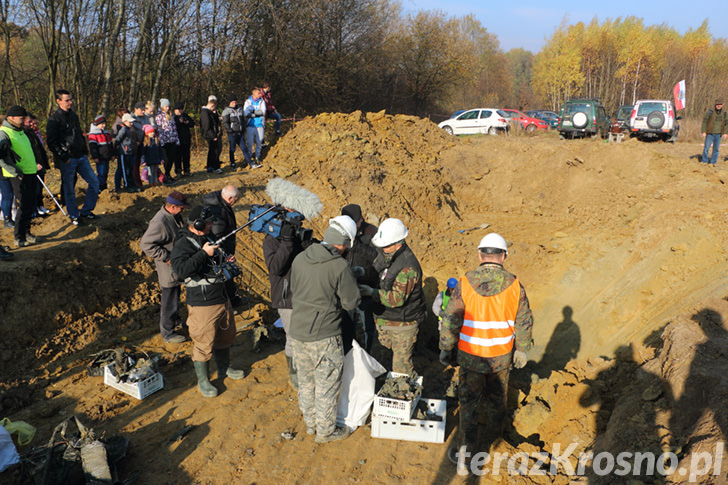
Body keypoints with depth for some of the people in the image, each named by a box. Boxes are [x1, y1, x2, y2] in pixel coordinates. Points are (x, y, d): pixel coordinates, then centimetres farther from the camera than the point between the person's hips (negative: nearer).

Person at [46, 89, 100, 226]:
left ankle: (86, 210, 17)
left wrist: (85, 150, 14)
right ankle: (74, 215, 17)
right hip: (67, 160, -7)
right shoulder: (54, 119, -9)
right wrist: (63, 158, -15)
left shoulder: (73, 115, 13)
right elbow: (51, 143, -12)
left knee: (94, 182, 4)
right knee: (69, 189, 3)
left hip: (81, 157, 7)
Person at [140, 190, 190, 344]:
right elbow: (146, 244, -27)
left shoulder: (174, 216, 1)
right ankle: (167, 333, 17)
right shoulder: (160, 222, -29)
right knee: (169, 300, 3)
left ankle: (175, 319, 48)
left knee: (175, 295, 27)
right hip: (168, 269, -9)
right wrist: (166, 258, -25)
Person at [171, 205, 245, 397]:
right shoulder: (183, 244, -16)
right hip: (202, 304, -9)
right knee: (203, 343, -1)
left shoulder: (206, 239, 13)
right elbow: (181, 270, -32)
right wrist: (204, 253, -29)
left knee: (225, 336, 21)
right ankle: (202, 381, 15)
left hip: (222, 299, 9)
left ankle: (224, 369, 40)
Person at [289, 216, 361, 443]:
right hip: (324, 336, -6)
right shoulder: (340, 267, -18)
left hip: (297, 332, 6)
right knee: (327, 383, 11)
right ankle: (325, 430, 25)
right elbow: (351, 303, -11)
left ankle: (310, 422, 39)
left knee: (306, 380, 22)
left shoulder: (299, 259, 0)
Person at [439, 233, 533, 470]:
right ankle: (496, 429, 46)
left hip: (471, 355, -2)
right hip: (502, 356, 2)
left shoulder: (465, 283, -15)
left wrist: (445, 349, 1)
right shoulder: (514, 285, -11)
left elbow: (450, 320, -11)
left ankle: (466, 449, 11)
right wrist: (522, 350, 11)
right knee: (498, 394, 25)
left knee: (469, 400, 10)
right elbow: (524, 323, -3)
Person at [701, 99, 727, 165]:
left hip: (718, 134, 4)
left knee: (716, 149, 7)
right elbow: (704, 122, -7)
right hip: (710, 134, -4)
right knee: (706, 148, -2)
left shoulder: (724, 113, 5)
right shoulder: (710, 112, -7)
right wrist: (704, 132, -12)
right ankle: (704, 161, 10)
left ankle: (713, 162, 16)